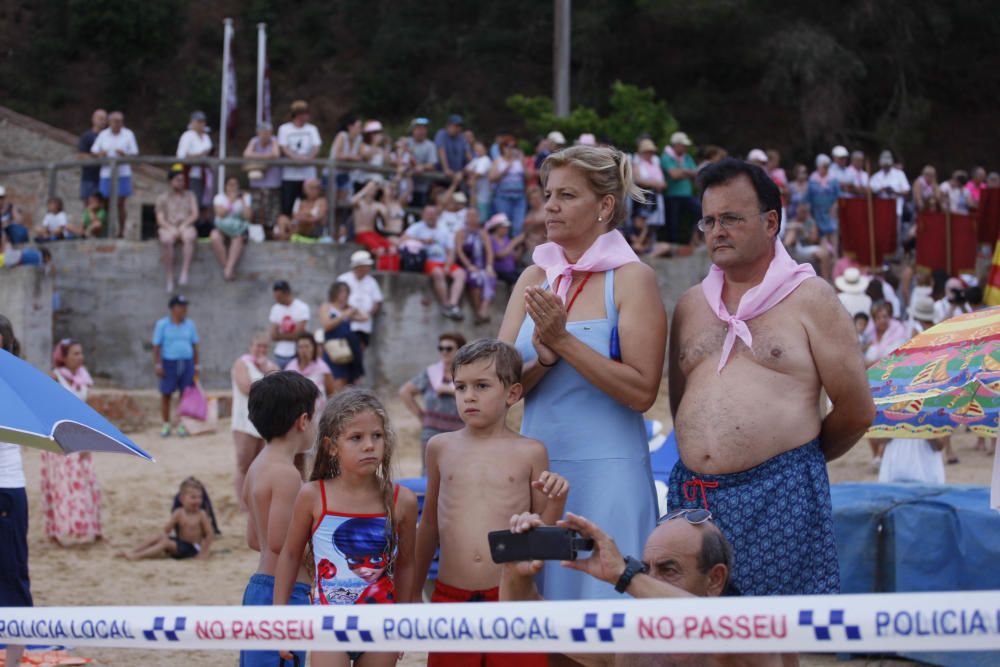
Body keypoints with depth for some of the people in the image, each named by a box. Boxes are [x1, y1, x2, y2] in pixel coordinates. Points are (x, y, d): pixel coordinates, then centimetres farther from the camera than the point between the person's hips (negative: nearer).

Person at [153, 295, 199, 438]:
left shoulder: (190, 324, 8)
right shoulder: (162, 324, -1)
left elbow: (194, 346, 11)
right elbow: (156, 346, -3)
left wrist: (196, 366, 7)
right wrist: (157, 365, -11)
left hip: (187, 363, 2)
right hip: (169, 363, -2)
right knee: (165, 394, 0)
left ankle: (182, 425, 6)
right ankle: (166, 425, 9)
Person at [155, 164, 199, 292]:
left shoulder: (189, 195, 18)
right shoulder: (162, 198, 15)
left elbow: (195, 214, 7)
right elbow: (160, 219, 5)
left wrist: (183, 226, -11)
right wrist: (171, 228, -15)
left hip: (185, 227, 1)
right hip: (168, 228, -1)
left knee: (189, 236, -38)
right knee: (166, 240, -38)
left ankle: (184, 272, -43)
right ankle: (169, 278, -35)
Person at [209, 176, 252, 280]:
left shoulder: (245, 198, 9)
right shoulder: (219, 197, 7)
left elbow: (247, 216, -3)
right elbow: (220, 214, -9)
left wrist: (242, 202, -9)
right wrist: (230, 201, -12)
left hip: (239, 228, -1)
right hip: (222, 228, 1)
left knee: (238, 238, -38)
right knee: (215, 236, -35)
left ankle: (229, 269, -44)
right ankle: (227, 267, -30)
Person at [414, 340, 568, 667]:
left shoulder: (529, 452, 3)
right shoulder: (441, 447, 9)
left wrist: (557, 500, -10)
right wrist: (414, 591, 24)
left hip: (512, 595, -2)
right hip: (450, 596, 2)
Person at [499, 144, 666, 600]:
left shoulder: (631, 278, -5)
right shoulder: (534, 278, 10)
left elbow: (642, 391, -13)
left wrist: (564, 341, -15)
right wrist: (544, 356, -14)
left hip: (607, 471, -5)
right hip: (537, 465, 5)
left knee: (602, 593, -4)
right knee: (534, 595, 7)